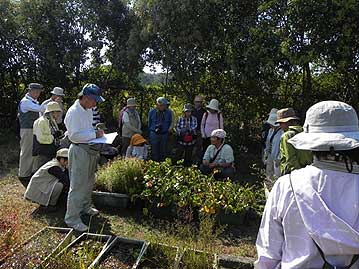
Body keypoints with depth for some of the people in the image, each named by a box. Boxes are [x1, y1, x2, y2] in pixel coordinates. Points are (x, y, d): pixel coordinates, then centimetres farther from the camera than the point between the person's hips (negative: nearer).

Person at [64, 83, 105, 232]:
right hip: (79, 151, -9)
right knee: (78, 186, -2)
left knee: (89, 182, 21)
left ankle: (85, 207, 40)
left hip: (91, 150, 9)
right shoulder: (73, 112, -19)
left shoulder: (88, 110, 10)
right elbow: (73, 135, -25)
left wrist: (96, 132, 6)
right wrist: (94, 135, -21)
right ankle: (72, 218, 10)